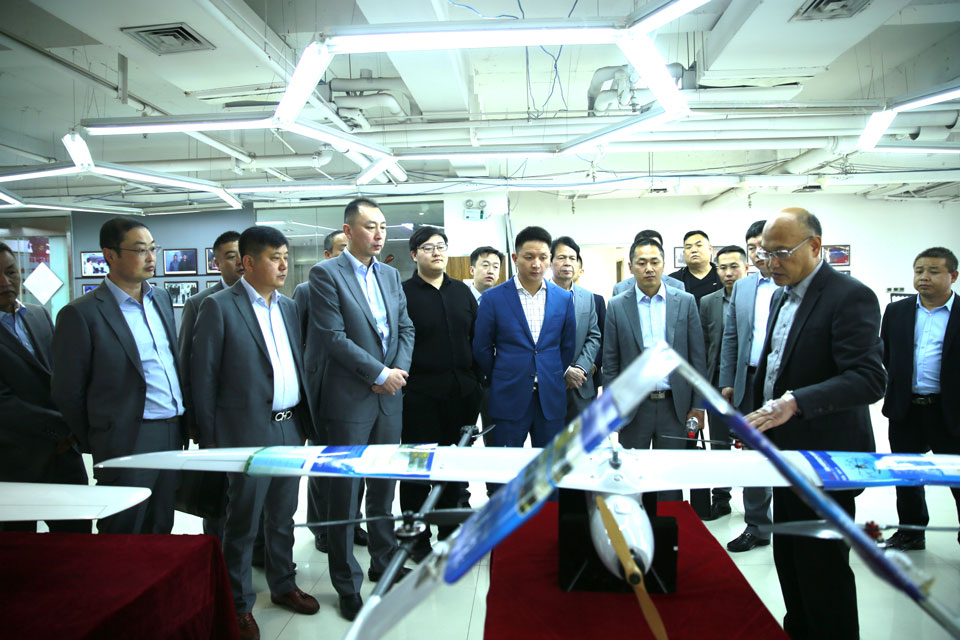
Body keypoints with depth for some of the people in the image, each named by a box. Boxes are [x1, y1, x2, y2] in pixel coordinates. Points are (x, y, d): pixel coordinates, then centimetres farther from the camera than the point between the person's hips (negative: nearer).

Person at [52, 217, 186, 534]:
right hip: (128, 442, -6)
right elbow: (67, 392, -5)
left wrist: (183, 423, 15)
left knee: (161, 533, 16)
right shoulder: (81, 313, -10)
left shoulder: (162, 298, 11)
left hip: (173, 435, 6)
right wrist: (94, 444, 3)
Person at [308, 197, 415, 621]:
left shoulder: (391, 275, 12)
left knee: (384, 485, 17)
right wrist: (380, 373, -15)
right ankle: (347, 583, 19)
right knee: (345, 492, 5)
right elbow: (332, 336, -16)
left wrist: (399, 370, -6)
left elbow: (406, 328, 11)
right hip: (350, 399, -6)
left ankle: (384, 563, 34)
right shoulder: (326, 274, -8)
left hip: (389, 396, 6)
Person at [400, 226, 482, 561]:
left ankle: (449, 533, 30)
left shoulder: (462, 291, 12)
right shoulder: (402, 293, -4)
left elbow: (477, 337, 12)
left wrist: (476, 381, 7)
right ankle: (417, 538, 20)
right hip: (420, 395, -5)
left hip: (462, 392, 5)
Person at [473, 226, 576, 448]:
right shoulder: (493, 298, -2)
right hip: (508, 401, -2)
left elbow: (567, 346, 13)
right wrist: (501, 383, 9)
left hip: (551, 401, 2)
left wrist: (553, 381, 13)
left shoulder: (564, 298, 6)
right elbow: (481, 349, 3)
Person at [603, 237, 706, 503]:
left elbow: (697, 357, 3)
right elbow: (610, 362, 2)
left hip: (675, 406, 1)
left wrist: (699, 406, 0)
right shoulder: (617, 306, 1)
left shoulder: (685, 302, 3)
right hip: (634, 407, 0)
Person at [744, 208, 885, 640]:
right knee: (789, 560, 19)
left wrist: (794, 402, -36)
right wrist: (760, 419, 16)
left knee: (823, 567, 2)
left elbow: (869, 379, -26)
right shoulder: (782, 297, 11)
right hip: (787, 452, 8)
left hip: (825, 458, -8)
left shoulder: (851, 297, -16)